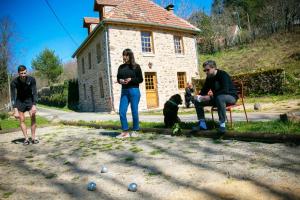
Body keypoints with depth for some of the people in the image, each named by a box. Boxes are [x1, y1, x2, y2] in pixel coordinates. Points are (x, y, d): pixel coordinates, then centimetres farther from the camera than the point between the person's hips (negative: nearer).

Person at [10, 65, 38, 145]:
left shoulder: (31, 79, -21)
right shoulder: (14, 82, -22)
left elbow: (34, 93, -19)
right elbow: (13, 96, -21)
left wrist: (34, 105, -31)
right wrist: (15, 110, -28)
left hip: (30, 100, 0)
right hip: (20, 101, 0)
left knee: (33, 117, -9)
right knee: (22, 120, -3)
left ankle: (33, 138, -2)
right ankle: (26, 138, 3)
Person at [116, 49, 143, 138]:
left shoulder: (136, 66, 0)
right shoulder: (121, 67, 12)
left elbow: (140, 79, -2)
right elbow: (118, 78, 17)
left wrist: (131, 79, -16)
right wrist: (120, 81, -5)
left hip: (134, 91, -4)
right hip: (124, 91, 4)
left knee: (134, 111, 2)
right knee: (122, 112, -2)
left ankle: (135, 131, 17)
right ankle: (125, 132, 9)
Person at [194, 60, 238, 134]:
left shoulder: (223, 75, -19)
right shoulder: (209, 78, 2)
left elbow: (225, 90, -32)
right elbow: (204, 90, 5)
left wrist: (210, 97, -37)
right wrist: (199, 97, -17)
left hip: (231, 97, -7)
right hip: (217, 98, 7)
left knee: (220, 98, -42)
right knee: (197, 101, -5)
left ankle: (222, 124, -34)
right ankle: (202, 124, -4)